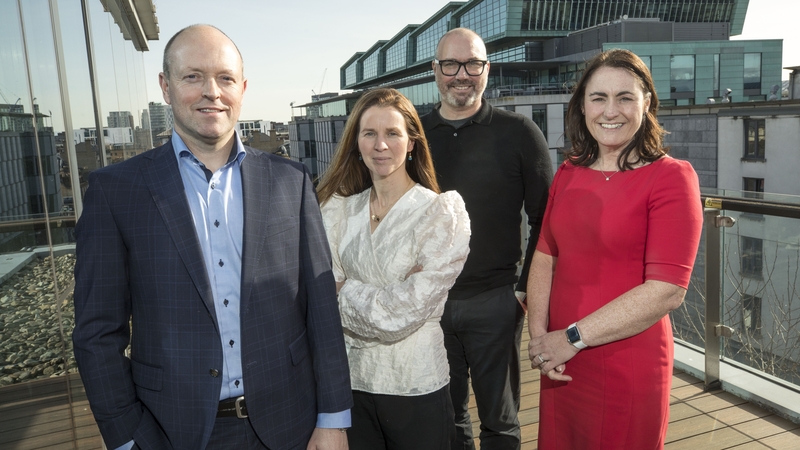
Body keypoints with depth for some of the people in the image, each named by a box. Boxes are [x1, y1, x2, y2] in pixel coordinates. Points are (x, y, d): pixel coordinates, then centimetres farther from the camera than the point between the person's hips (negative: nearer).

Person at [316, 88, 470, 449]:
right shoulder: (338, 209, 1)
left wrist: (346, 289, -7)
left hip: (416, 388, -3)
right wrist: (381, 304, -16)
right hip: (349, 381, 3)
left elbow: (403, 313, -18)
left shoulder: (442, 212, -11)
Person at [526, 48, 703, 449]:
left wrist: (573, 338, -16)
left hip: (628, 368, -5)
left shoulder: (670, 177, -11)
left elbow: (666, 291, -18)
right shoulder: (568, 172, 5)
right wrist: (539, 336, -9)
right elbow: (545, 256, 4)